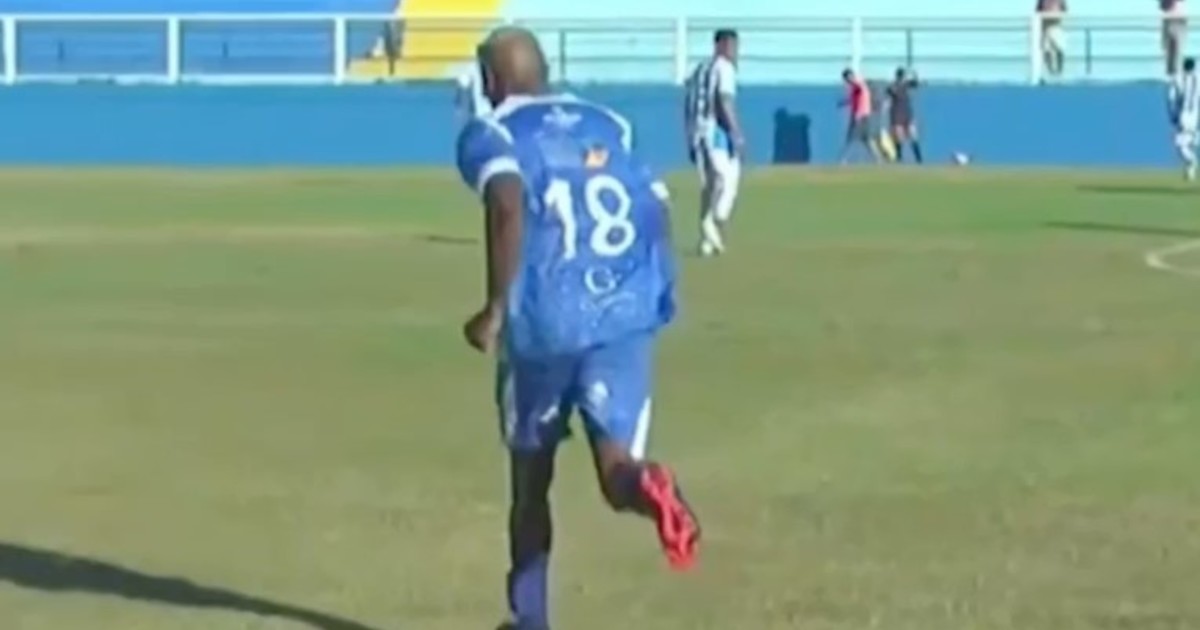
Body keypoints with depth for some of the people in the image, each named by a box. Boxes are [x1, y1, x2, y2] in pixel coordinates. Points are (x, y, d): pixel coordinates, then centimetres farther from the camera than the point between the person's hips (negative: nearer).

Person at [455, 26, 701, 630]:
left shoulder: (490, 133, 4)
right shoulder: (608, 125, 19)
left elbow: (509, 204, -17)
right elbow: (655, 210, 13)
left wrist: (496, 305, -15)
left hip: (543, 323, -2)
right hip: (626, 316, 3)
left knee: (530, 478, 17)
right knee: (615, 466, -3)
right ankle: (646, 486, -40)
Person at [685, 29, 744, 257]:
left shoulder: (700, 69, 18)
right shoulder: (725, 67, -6)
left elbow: (688, 106, 17)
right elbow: (725, 101, -18)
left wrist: (691, 139, 20)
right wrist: (737, 134, -20)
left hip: (698, 133, 8)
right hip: (718, 131, -8)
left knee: (707, 186, 11)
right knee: (727, 180, -11)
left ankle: (707, 240, 8)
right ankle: (714, 228, -29)